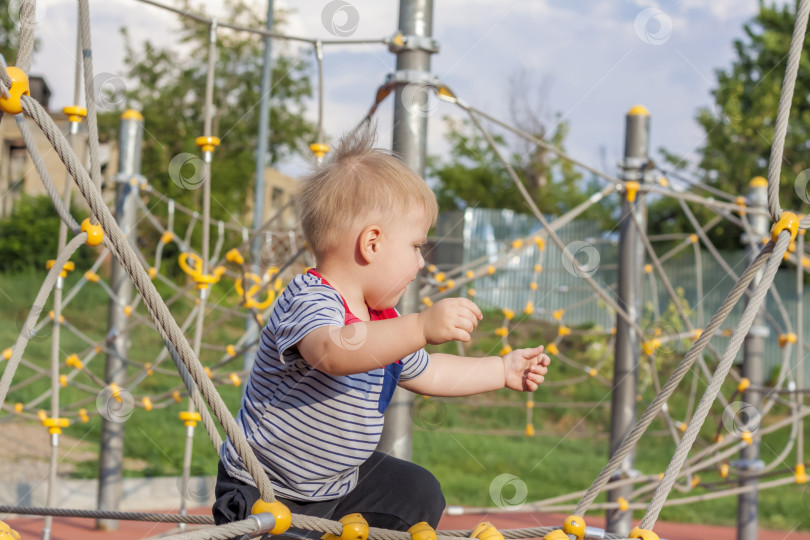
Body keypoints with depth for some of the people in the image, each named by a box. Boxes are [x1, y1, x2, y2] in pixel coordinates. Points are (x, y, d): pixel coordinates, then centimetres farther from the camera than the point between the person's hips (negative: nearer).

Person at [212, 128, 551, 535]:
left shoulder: (385, 322, 6)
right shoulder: (308, 300, -25)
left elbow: (426, 373, 23)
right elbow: (332, 352, -48)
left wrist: (504, 370, 23)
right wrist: (421, 328, -56)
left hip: (342, 480, 8)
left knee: (420, 495, 11)